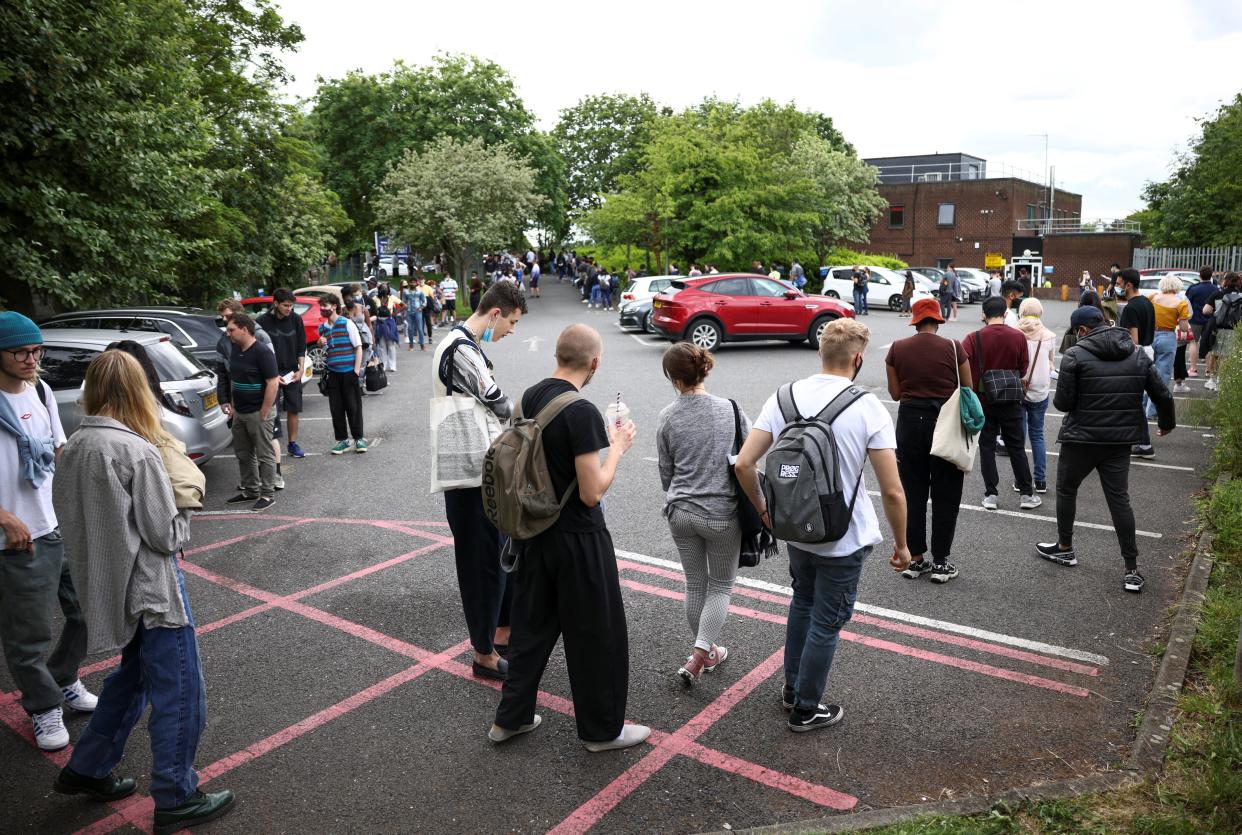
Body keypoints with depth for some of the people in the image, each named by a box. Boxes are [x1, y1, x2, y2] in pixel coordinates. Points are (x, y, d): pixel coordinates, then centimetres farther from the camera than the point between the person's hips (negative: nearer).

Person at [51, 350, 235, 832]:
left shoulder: (73, 449, 2)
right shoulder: (138, 452, -22)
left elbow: (71, 519, 12)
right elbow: (166, 535, -18)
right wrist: (185, 500, -1)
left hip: (108, 588, 8)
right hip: (150, 589, -8)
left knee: (133, 677, 27)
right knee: (179, 695, 5)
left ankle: (86, 771, 39)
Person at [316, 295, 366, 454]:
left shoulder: (347, 323, -6)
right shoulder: (322, 327, 10)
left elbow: (358, 347, -5)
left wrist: (356, 370, -10)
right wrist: (320, 343, 0)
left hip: (349, 372, -5)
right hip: (332, 373, 5)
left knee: (353, 407, 1)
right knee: (336, 409, 5)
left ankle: (359, 438, 12)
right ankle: (342, 440, 15)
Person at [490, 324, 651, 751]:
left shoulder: (530, 397, 1)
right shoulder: (582, 412, -23)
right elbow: (592, 492, -22)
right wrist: (617, 447, -9)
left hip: (537, 532, 8)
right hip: (578, 539, -8)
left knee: (532, 624, 20)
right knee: (597, 636, 9)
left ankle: (510, 717, 32)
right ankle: (602, 729, 24)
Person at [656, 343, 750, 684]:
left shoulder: (667, 418, -6)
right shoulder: (730, 409, -11)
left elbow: (666, 473, 4)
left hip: (680, 512, 2)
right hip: (721, 514, -2)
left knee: (695, 583, 19)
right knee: (721, 586, 15)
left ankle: (707, 652, 34)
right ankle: (698, 656, 4)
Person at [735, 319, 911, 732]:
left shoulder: (785, 397, -7)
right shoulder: (869, 409, -17)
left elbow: (744, 464, -9)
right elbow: (892, 492, -17)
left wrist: (763, 508, 8)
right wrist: (901, 544, -2)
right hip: (844, 539, -4)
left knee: (803, 603, 27)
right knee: (827, 621, 13)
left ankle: (792, 687, 40)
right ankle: (806, 709, 28)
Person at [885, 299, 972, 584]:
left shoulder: (897, 349, -2)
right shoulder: (953, 347, -7)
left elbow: (895, 393, 2)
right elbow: (968, 390, -2)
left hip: (910, 420, 2)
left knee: (912, 493, 11)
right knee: (945, 495, 8)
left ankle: (915, 559, 16)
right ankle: (940, 562, 12)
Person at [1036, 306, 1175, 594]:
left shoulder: (1075, 355, -12)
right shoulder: (1138, 355, 5)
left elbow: (1063, 403, -14)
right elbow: (1162, 395, 7)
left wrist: (1059, 399, 10)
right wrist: (1167, 422, 26)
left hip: (1082, 438, -4)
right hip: (1120, 441, 5)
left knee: (1066, 490, 17)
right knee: (1119, 499, 8)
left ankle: (1065, 548, 31)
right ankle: (1132, 570, 7)